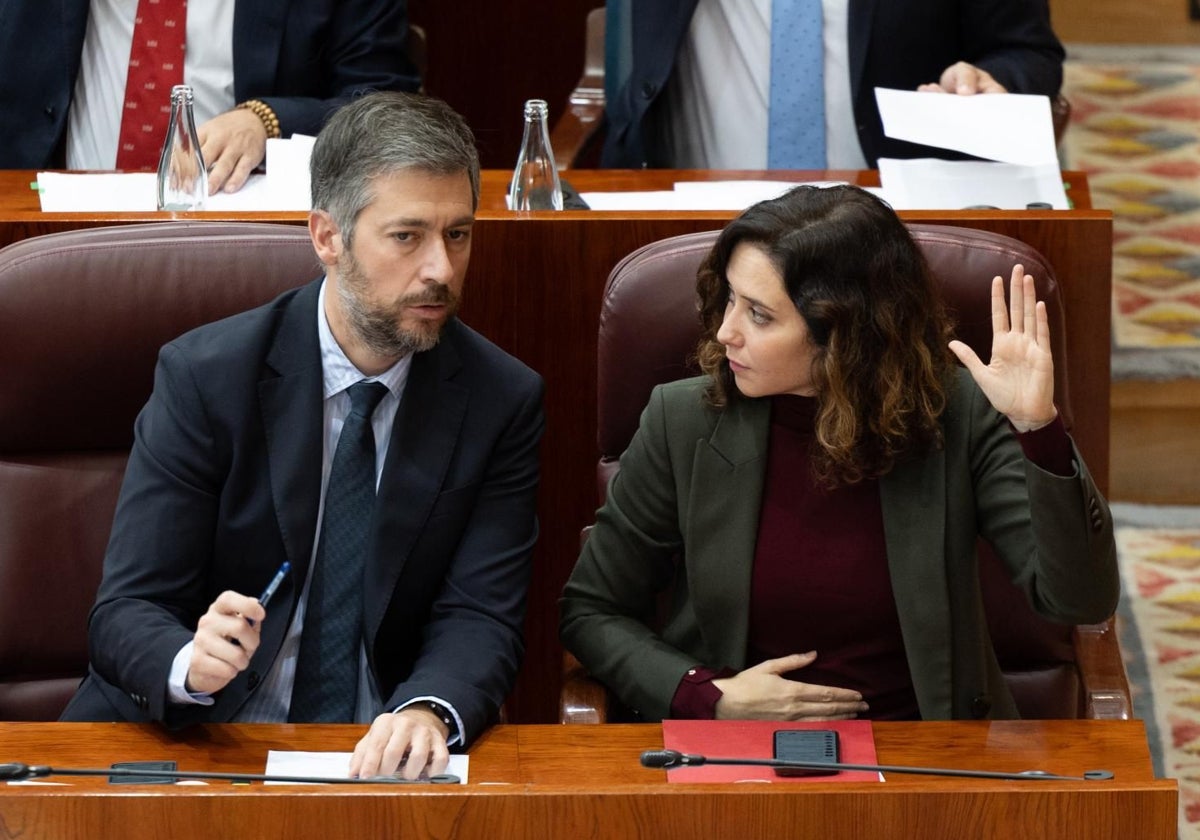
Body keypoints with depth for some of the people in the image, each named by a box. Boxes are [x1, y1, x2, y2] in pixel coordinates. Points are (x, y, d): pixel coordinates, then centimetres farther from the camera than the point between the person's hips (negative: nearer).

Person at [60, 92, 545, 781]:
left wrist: (429, 711, -29)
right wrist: (191, 664, -33)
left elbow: (481, 617, -6)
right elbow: (125, 613, -9)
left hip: (384, 752, 2)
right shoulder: (203, 377, -8)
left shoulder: (503, 401, -1)